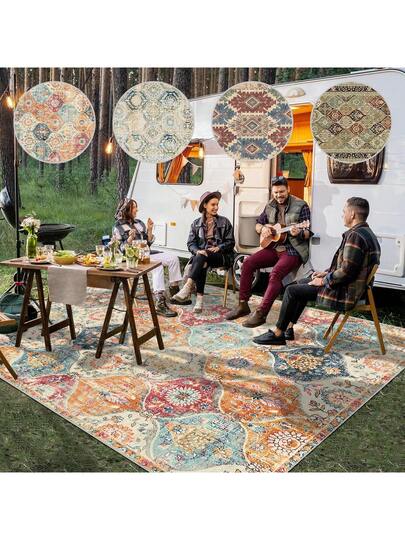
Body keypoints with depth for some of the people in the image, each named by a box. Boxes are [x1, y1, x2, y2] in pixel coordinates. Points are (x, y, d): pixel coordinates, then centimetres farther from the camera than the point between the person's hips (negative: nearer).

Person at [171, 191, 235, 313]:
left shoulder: (224, 222, 9)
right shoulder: (196, 223, 13)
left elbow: (231, 242, 4)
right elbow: (190, 243, 4)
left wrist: (218, 248, -14)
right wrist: (197, 251, -18)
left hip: (221, 256, -1)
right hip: (201, 254, 2)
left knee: (201, 258, -35)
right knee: (202, 264, -37)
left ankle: (188, 287, -46)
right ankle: (199, 298, -41)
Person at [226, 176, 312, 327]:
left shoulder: (301, 206, -6)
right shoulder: (270, 205, 10)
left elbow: (307, 233, -8)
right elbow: (258, 223, 21)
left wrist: (299, 233, -31)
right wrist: (263, 228, -3)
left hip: (294, 250, -6)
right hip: (273, 247, 6)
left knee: (276, 273, -31)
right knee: (248, 263, -12)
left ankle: (261, 313, -25)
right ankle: (243, 305, -3)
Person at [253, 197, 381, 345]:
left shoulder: (355, 235, -22)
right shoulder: (366, 232, 12)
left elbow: (347, 272, -27)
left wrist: (324, 281, -14)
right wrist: (327, 273, 11)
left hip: (345, 292, -11)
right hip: (355, 286, 11)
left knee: (291, 290, -7)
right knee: (302, 283, 22)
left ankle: (278, 334, 4)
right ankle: (289, 327, 23)